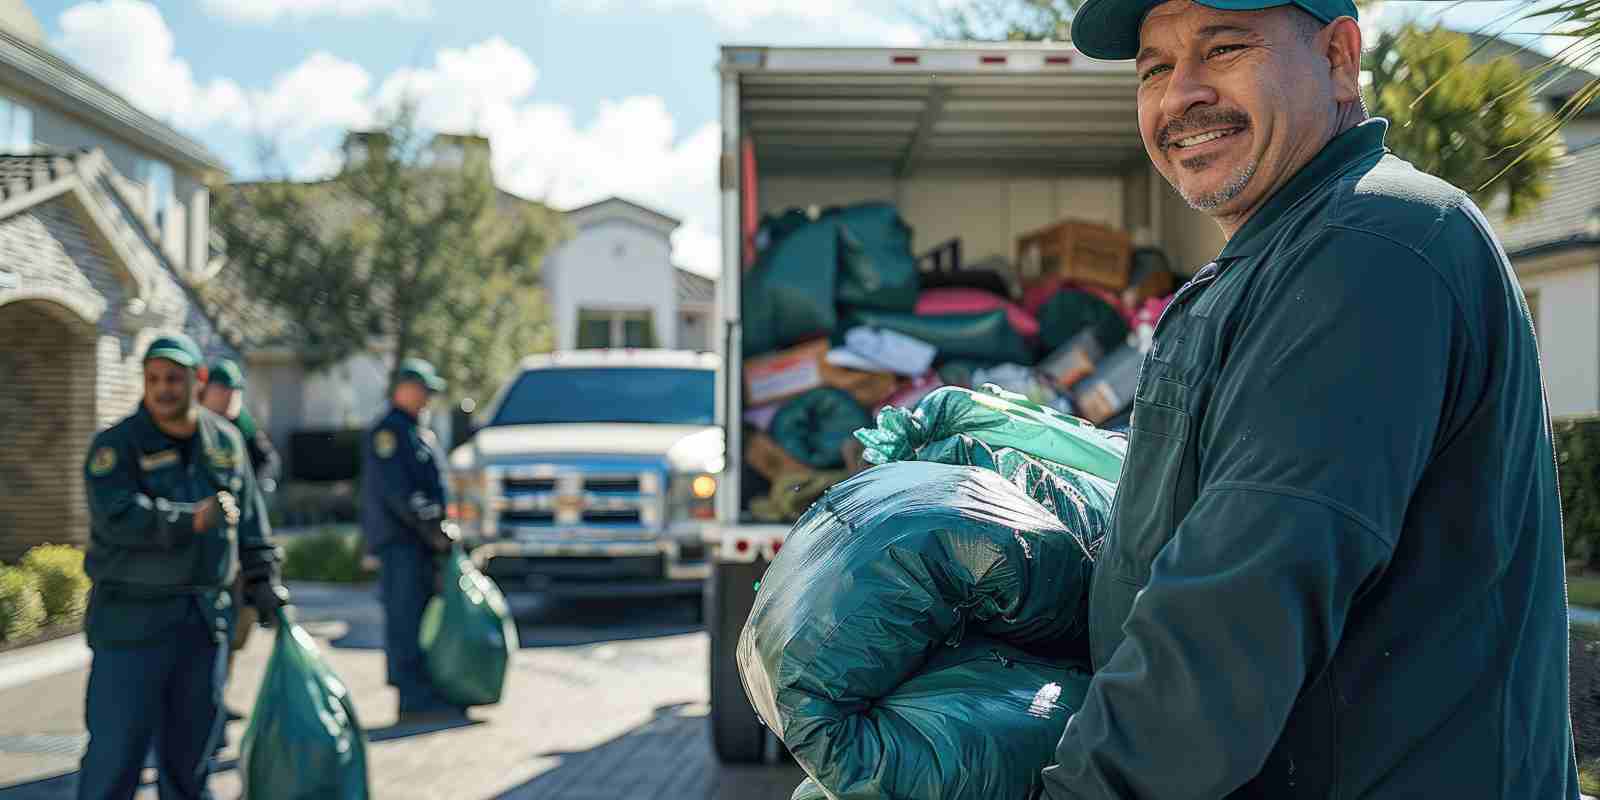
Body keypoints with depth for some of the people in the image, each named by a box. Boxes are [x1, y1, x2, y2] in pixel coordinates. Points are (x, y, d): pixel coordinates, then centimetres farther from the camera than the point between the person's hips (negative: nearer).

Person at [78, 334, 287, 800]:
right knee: (116, 748, -3)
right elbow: (119, 516, -23)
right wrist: (193, 519, -28)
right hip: (132, 619, -5)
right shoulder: (116, 446, -7)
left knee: (192, 745, 14)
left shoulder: (226, 441, 8)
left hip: (204, 619, 5)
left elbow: (250, 522, 16)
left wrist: (262, 581, 12)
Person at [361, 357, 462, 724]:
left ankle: (417, 699, 16)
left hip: (417, 541, 10)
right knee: (405, 619, -9)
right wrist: (434, 529, -18)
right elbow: (397, 490, -18)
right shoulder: (388, 431, -9)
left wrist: (440, 527, 13)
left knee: (416, 618, 11)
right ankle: (418, 700, -10)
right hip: (398, 539, -9)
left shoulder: (419, 433, 22)